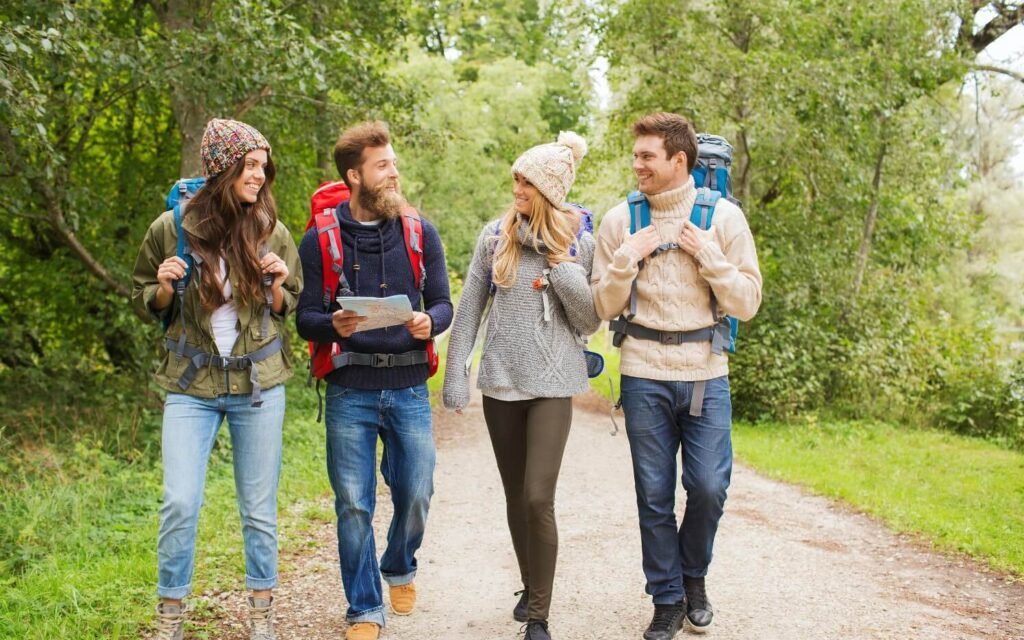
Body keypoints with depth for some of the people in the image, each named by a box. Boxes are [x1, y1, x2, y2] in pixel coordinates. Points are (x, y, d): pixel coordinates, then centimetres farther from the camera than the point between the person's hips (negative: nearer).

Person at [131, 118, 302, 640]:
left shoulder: (272, 234, 1)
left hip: (259, 384, 1)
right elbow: (143, 302, 9)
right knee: (180, 503, -7)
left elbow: (289, 309, 12)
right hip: (192, 385, -1)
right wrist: (165, 288, -13)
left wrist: (277, 287, -10)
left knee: (259, 507, 7)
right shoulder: (171, 229, -3)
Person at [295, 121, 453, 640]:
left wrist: (429, 323, -18)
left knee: (416, 494, 7)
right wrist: (334, 325, -23)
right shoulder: (319, 240, -1)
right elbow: (304, 318, -1)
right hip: (350, 391, -1)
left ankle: (400, 568, 39)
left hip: (409, 388, 2)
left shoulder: (420, 233, 4)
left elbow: (443, 304, 6)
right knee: (354, 505, 3)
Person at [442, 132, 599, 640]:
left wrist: (568, 274, -14)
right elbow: (469, 310, 4)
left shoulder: (580, 244, -2)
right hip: (500, 381, 2)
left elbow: (591, 322, 0)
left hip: (552, 384, -2)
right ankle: (530, 587, 33)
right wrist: (455, 375, 0)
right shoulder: (495, 235, 1)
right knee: (516, 498, 12)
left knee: (539, 499, -10)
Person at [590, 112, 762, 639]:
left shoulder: (723, 216, -1)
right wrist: (627, 258, -11)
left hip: (706, 374, -1)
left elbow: (746, 304, -2)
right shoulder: (620, 221, 2)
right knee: (655, 496, 6)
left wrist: (708, 255, -13)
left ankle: (693, 576, 27)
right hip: (644, 375, 1)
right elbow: (604, 307, 3)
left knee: (708, 487, -2)